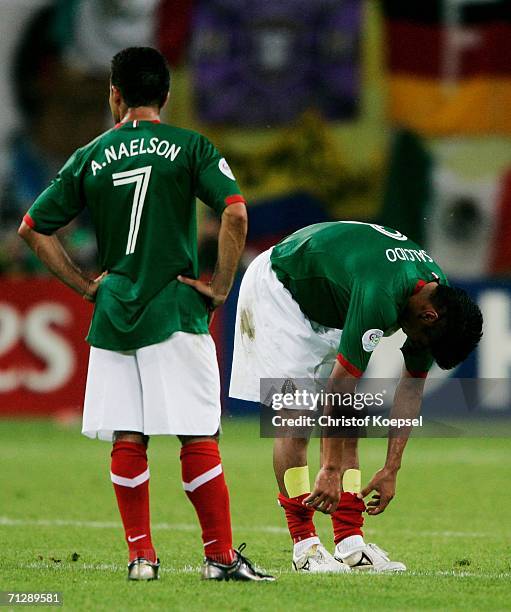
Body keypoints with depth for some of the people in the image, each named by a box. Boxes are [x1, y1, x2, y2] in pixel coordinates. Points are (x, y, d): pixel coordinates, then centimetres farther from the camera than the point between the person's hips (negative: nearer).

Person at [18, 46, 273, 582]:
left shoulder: (90, 157, 7)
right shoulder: (189, 147, -1)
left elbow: (33, 229, 8)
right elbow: (235, 213, -13)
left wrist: (86, 286, 11)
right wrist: (219, 288, -5)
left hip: (112, 316, 3)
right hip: (176, 313, -3)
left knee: (127, 440, 6)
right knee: (198, 437, -1)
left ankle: (140, 554, 7)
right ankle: (220, 554, 0)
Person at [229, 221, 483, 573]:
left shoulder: (436, 296, -13)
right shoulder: (380, 297, -38)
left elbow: (411, 388, -5)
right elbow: (340, 385, -34)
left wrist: (391, 471, -6)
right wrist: (330, 470, -31)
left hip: (329, 304, 8)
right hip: (277, 289, -8)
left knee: (348, 424, 0)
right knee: (296, 418, -14)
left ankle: (351, 544, -2)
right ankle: (304, 544, -11)